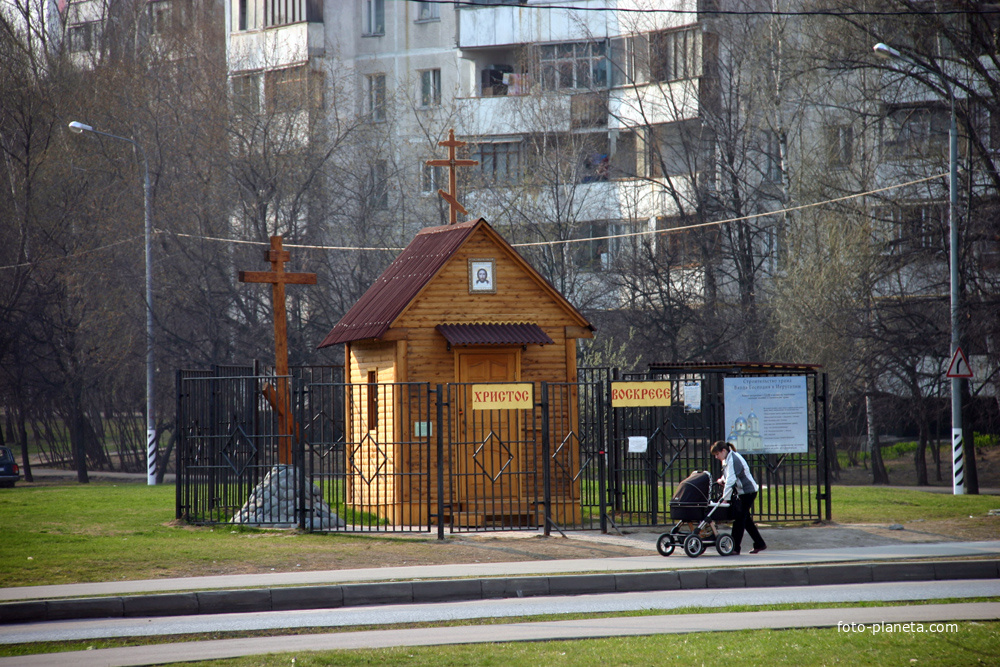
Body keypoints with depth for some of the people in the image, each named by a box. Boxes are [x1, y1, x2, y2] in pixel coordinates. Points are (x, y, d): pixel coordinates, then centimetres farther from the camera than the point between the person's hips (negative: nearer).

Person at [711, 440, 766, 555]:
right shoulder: (726, 460, 9)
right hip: (740, 492, 10)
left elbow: (731, 481, -28)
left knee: (739, 519, -10)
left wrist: (724, 498, -30)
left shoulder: (733, 460, -22)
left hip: (748, 492, -10)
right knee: (746, 519, 15)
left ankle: (735, 548, -10)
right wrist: (722, 480, -1)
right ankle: (759, 544, 24)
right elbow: (728, 476, 22)